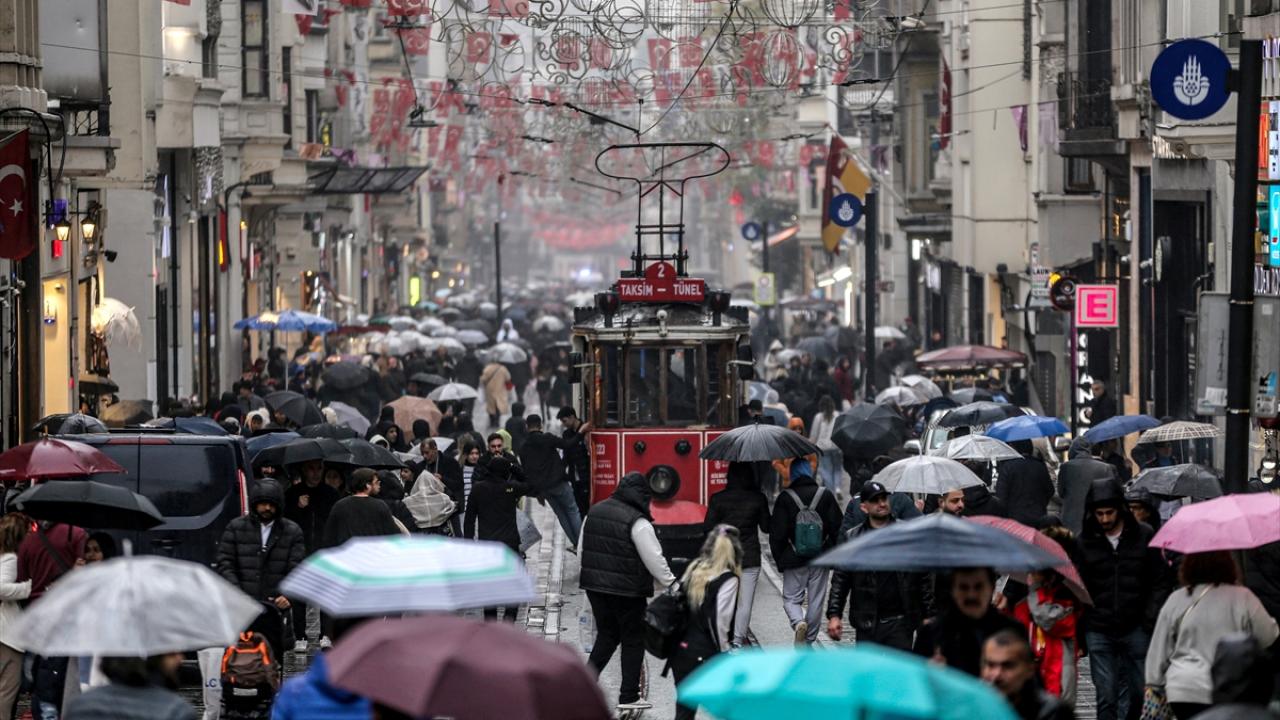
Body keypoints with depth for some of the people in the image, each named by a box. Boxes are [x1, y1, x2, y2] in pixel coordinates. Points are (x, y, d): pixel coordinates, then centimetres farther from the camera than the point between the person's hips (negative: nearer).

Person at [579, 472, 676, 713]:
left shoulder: (594, 513, 5)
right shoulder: (638, 523, -17)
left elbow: (582, 549, 13)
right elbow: (654, 559, -14)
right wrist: (670, 584, -1)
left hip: (595, 586, 6)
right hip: (627, 591, -6)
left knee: (606, 635, 19)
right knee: (633, 640, 6)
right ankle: (629, 696, 9)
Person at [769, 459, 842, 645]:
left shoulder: (785, 498, -5)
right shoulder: (825, 495, 2)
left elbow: (777, 533, -6)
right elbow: (837, 528, 3)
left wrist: (779, 559, 3)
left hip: (794, 559, -2)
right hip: (820, 558, 2)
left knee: (791, 598, 7)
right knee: (816, 600, 10)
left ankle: (798, 622, -22)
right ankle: (809, 641, 12)